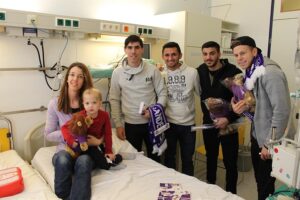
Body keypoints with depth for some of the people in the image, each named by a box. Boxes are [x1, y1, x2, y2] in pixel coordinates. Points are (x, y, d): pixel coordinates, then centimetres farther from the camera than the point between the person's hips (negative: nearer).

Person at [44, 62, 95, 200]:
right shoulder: (55, 103, -3)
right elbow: (48, 134, 1)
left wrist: (98, 140, -18)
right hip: (65, 150, 0)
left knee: (83, 161, -35)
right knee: (63, 160, -35)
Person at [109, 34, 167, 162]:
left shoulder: (152, 70, -5)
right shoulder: (117, 72, -3)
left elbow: (162, 93, 0)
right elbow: (114, 100, 0)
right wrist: (118, 124, -4)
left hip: (152, 122, 0)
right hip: (130, 124, 0)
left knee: (155, 157, 17)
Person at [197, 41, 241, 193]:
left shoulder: (234, 72, -17)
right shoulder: (200, 71, -5)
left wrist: (229, 118, -22)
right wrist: (206, 114, 3)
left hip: (228, 123, -4)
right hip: (208, 122, 4)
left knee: (230, 162, 6)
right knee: (211, 157, 19)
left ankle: (231, 193, 26)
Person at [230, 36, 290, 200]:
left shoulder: (270, 72, -22)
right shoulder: (251, 72, 6)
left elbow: (282, 110, -25)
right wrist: (243, 106, -7)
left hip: (268, 142, -8)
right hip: (256, 137, 8)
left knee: (266, 186, 8)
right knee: (260, 181, 22)